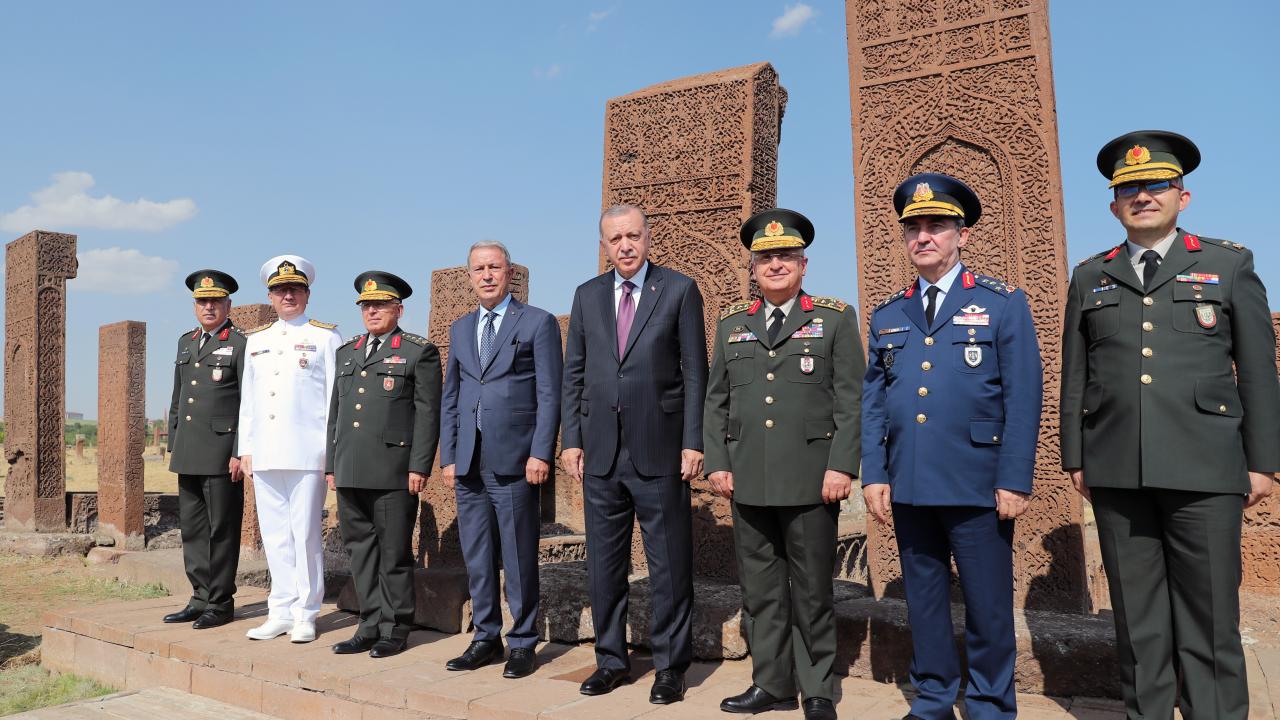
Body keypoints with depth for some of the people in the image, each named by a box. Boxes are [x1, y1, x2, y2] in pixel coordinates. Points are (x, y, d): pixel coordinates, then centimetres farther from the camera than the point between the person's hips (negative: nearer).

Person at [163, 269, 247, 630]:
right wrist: (173, 444, 16)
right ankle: (201, 598, 20)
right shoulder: (186, 342, 17)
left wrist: (241, 452, -15)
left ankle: (221, 603, 9)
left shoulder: (240, 344, -5)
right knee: (192, 526, 11)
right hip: (188, 454, 7)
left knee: (222, 529, 0)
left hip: (221, 452, -7)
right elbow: (177, 399, 21)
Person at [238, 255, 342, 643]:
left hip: (307, 452, -5)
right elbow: (247, 398, 18)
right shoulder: (256, 340, 17)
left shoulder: (325, 336, 3)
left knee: (305, 533, -2)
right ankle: (281, 612, 17)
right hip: (263, 454, 5)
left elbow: (336, 395, -1)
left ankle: (305, 615, 8)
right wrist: (245, 448, 12)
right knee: (274, 534, 8)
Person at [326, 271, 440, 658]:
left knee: (394, 553, 0)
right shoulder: (346, 352, 19)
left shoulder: (420, 351, 0)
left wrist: (419, 467, -12)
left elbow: (427, 413, -5)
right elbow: (335, 411, 21)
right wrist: (331, 464, 15)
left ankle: (395, 630, 10)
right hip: (350, 473, 6)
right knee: (361, 550, 10)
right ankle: (371, 626, 19)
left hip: (393, 473, -6)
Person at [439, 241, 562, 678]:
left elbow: (549, 395, -5)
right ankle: (486, 638, 23)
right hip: (468, 463, 5)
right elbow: (450, 398, 18)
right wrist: (448, 456, 10)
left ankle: (522, 643, 14)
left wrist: (540, 453, -12)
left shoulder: (538, 323, 1)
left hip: (514, 461, -5)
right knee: (477, 558, 11)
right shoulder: (460, 329, 17)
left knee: (519, 559, 2)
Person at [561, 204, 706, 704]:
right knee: (604, 563, 11)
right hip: (601, 452, 4)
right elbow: (573, 374, 11)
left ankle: (670, 667, 17)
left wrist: (693, 443, -8)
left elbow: (695, 374, -2)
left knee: (669, 564, 4)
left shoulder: (679, 290, 0)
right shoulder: (587, 295, 11)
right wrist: (571, 440, 4)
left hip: (659, 451, -3)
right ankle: (611, 660, 25)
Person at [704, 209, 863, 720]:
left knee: (812, 590, 5)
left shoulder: (835, 319, 4)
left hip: (811, 481, -3)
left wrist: (842, 466, -10)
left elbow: (850, 400, -2)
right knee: (759, 588, 10)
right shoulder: (731, 324, 13)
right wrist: (717, 463, 4)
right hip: (748, 480, 3)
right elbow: (715, 401, 12)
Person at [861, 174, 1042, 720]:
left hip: (978, 486, -3)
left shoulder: (1004, 304, 0)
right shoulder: (887, 317, 11)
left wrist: (1014, 482, -11)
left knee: (988, 605, 6)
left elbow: (1023, 399, -5)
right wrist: (874, 474, 1)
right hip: (909, 488, 4)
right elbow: (872, 402, 9)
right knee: (923, 600, 14)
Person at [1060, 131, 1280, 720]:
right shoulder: (1089, 278, 13)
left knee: (1208, 616, 3)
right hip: (1116, 471, 2)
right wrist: (1074, 458, 8)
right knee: (1136, 616, 8)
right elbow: (1074, 377, 12)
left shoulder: (1229, 264, 9)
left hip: (1204, 470, -1)